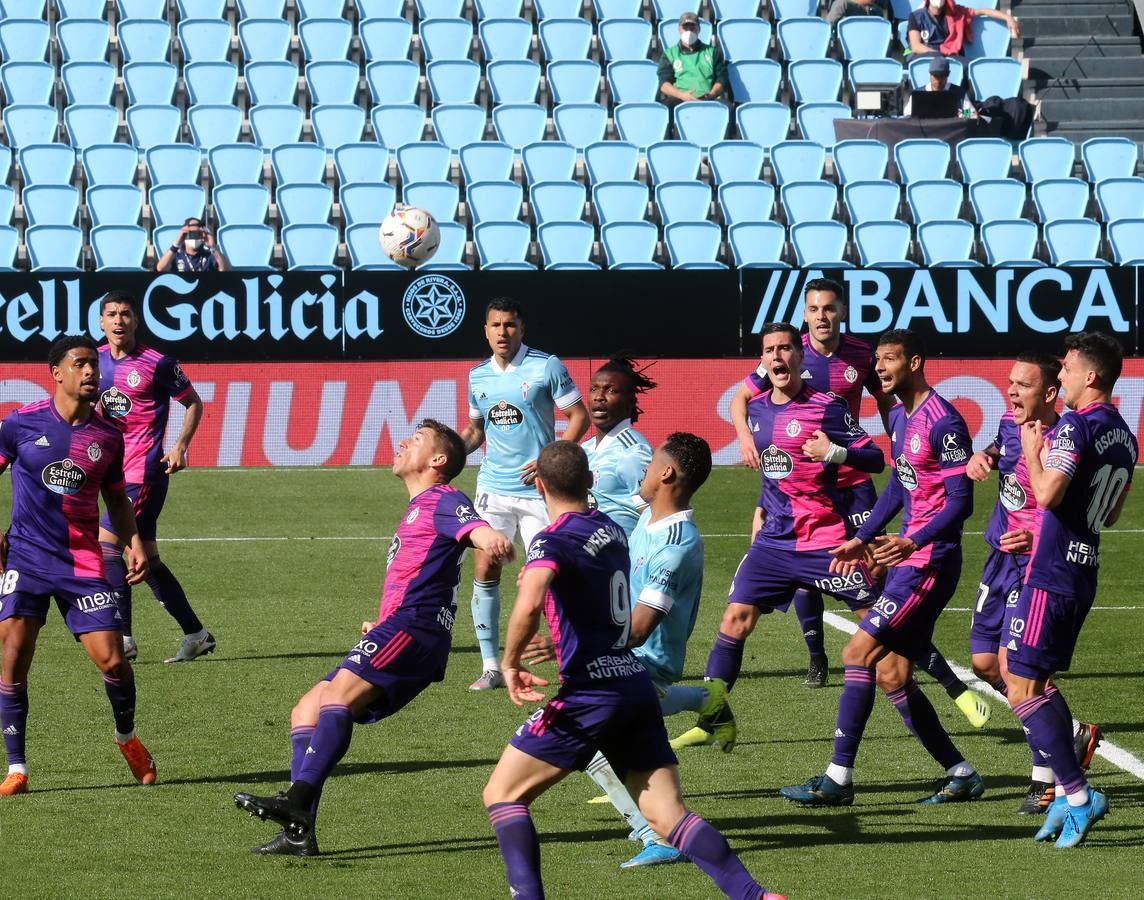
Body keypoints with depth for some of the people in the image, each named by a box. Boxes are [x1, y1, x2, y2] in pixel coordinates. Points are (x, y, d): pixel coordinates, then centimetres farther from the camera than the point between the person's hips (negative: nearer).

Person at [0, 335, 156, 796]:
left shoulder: (107, 436, 5)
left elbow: (116, 497, 19)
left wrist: (133, 543, 4)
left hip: (82, 564, 2)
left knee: (111, 659, -7)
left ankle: (127, 737, 23)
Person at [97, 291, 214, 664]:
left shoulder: (157, 363, -9)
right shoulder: (98, 360, 9)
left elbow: (193, 403, 0)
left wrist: (181, 445, -11)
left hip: (146, 468, -7)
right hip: (118, 470, 7)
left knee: (106, 543, -16)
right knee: (147, 559, 10)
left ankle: (123, 637, -13)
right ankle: (195, 634, 19)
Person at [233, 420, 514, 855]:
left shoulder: (442, 500, 1)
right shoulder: (417, 510, 32)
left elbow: (473, 526, -22)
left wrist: (492, 539, -46)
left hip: (412, 625, -10)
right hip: (397, 631, 10)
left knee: (338, 692, -29)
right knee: (306, 712, 5)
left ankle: (298, 801, -43)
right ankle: (299, 832, -5)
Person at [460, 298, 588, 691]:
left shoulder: (546, 367, -6)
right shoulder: (478, 376, 9)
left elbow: (579, 416, -4)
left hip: (537, 490, -4)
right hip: (493, 488, 4)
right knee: (484, 571, -3)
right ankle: (490, 667, 5)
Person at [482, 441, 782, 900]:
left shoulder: (553, 541, -10)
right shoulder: (613, 531, 14)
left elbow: (528, 605, -30)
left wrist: (510, 663, -15)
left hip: (589, 692, -7)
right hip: (638, 684, 7)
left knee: (501, 793, 6)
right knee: (667, 814, 3)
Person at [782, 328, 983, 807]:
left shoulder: (943, 422, -16)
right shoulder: (898, 418, 13)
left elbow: (961, 501, -19)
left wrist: (913, 542, -29)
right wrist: (862, 539, 26)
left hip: (930, 561, -10)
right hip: (905, 558, 10)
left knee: (859, 652, -13)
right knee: (891, 674, 8)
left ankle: (839, 779, -9)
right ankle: (961, 776, 16)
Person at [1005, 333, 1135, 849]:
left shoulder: (1076, 426, -16)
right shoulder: (1124, 436, 11)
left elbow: (1047, 494, -25)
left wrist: (1033, 453, -7)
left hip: (1051, 574, -9)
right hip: (1085, 571, 9)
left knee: (1020, 687, -6)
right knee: (1037, 680, 17)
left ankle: (1079, 794, -10)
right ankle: (1066, 794, 14)